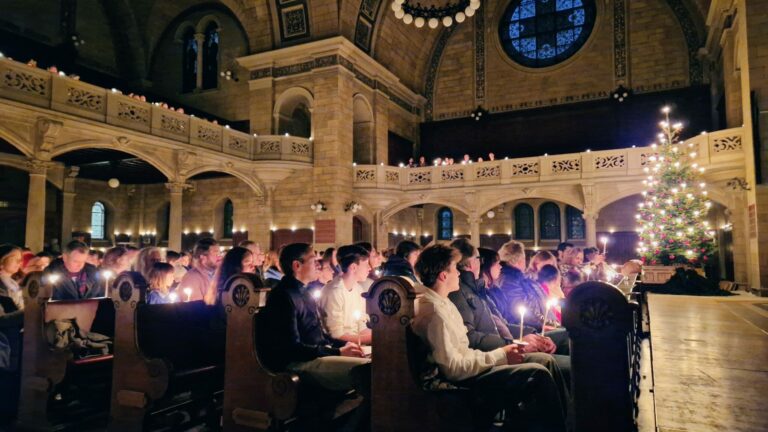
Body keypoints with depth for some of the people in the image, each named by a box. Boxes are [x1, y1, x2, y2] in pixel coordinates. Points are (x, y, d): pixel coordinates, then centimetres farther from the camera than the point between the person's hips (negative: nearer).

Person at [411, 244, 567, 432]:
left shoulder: (442, 302, 11)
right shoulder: (434, 311, -21)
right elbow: (453, 368, -24)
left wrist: (500, 353, 1)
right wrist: (500, 356, -17)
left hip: (466, 366, 10)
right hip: (462, 381, -10)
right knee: (539, 374, -17)